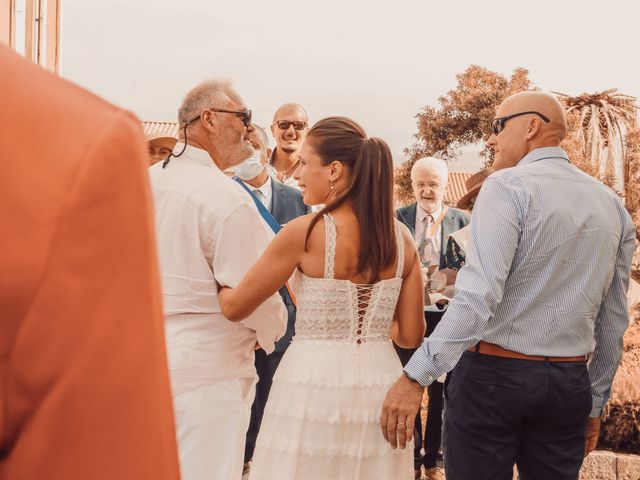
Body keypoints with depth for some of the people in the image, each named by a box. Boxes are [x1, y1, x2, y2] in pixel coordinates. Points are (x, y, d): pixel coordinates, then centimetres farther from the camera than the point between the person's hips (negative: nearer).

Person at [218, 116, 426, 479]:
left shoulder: (306, 231, -12)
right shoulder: (402, 238, 1)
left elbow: (235, 306, -3)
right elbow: (411, 335, 5)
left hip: (315, 382, -4)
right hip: (380, 384, 5)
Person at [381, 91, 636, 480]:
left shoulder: (509, 186, -10)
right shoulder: (612, 204, 9)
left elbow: (480, 295, -22)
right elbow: (614, 320, 13)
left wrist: (416, 376, -22)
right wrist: (595, 403, 21)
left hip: (493, 375, -6)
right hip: (569, 384, 6)